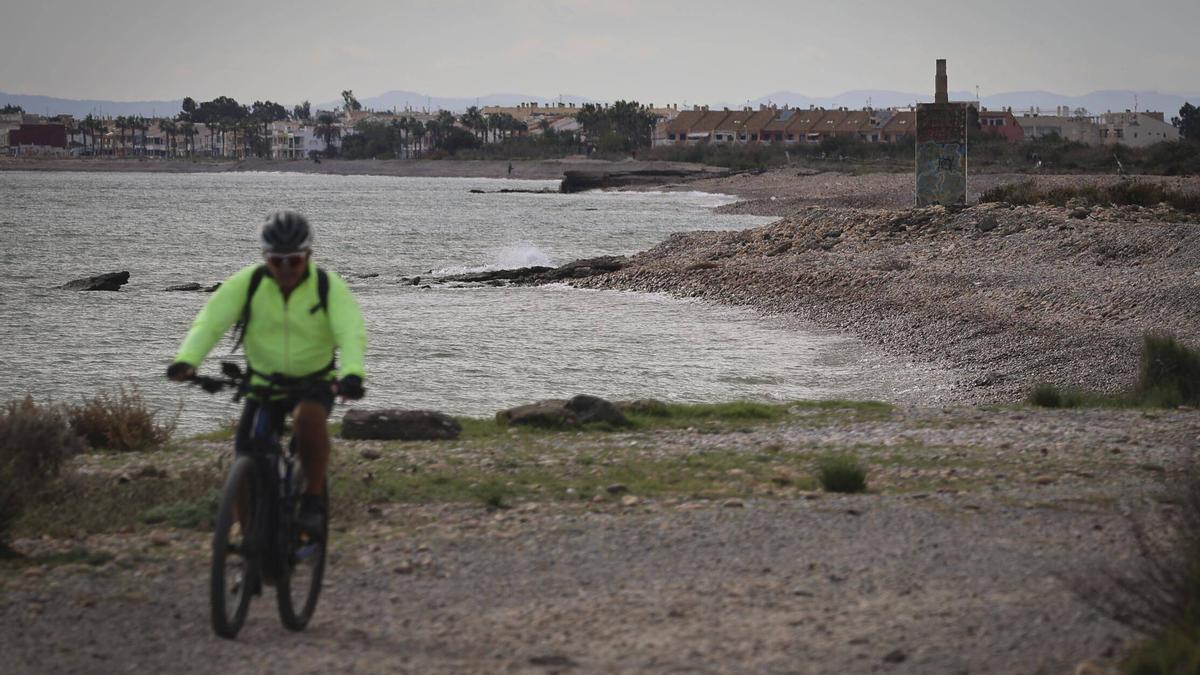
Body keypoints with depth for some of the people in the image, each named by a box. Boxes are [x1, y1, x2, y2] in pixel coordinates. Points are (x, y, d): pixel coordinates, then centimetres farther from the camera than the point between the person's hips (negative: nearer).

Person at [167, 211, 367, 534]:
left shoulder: (329, 287, -15)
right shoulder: (247, 283, -12)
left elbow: (352, 333, -28)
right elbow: (210, 322, -22)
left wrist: (352, 373, -49)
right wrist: (186, 360, -41)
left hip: (315, 383, -2)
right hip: (262, 383, 2)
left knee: (308, 416, -35)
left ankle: (313, 498, -17)